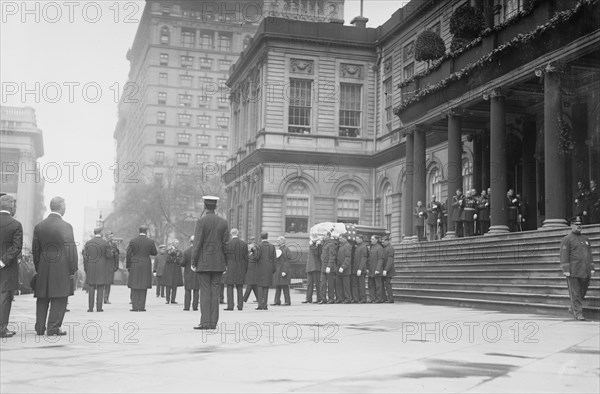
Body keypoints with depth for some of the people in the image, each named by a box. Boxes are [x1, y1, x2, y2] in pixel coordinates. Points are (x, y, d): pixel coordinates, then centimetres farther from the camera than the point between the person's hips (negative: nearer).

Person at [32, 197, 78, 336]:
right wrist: (73, 269, -6)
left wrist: (38, 269, 18)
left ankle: (39, 328, 17)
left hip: (43, 268, 5)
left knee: (42, 299, 13)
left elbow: (35, 250, 11)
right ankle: (53, 328, 0)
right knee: (59, 298, 1)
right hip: (61, 268, -5)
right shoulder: (65, 226, -10)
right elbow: (71, 249, -12)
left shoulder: (39, 226, 7)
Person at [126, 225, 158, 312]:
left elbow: (128, 254, -3)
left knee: (135, 287, 5)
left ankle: (135, 307, 1)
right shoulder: (150, 242, -3)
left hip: (134, 266, 0)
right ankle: (141, 307, 1)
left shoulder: (133, 241, -3)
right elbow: (155, 253, 9)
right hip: (146, 267, 0)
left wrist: (128, 266, 5)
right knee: (143, 287, 4)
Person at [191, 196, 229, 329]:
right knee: (215, 292, 6)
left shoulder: (201, 221, -7)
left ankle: (205, 322, -4)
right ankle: (213, 322, 5)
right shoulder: (223, 222, 5)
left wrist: (193, 262, -5)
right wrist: (225, 262, 11)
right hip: (218, 263, 4)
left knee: (205, 292, -1)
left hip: (204, 262, -3)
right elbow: (226, 244, 5)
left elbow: (197, 243, -11)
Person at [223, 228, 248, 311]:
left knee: (230, 287, 0)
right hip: (241, 269, 4)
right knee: (240, 287, 10)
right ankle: (240, 306, 10)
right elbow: (246, 258, 4)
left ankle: (230, 305, -6)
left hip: (230, 268, -3)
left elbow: (225, 257, -7)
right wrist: (245, 269, 11)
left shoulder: (228, 244, -8)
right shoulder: (244, 244, 2)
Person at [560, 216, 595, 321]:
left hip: (585, 272, 6)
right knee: (575, 293, -5)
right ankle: (578, 313, -2)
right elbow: (564, 256, -8)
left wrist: (591, 268, 11)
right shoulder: (566, 240, -3)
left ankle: (572, 308, 26)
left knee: (582, 292, 10)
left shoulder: (586, 239, 17)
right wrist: (566, 270, -15)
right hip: (573, 272, -6)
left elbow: (589, 255, 18)